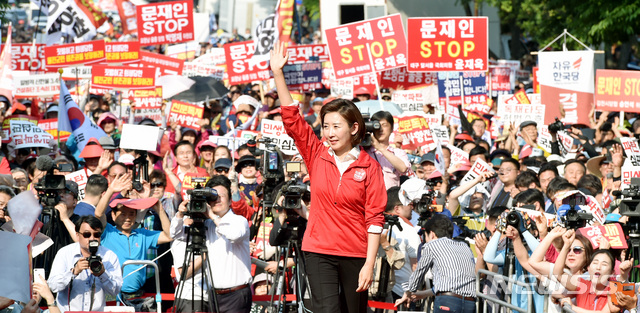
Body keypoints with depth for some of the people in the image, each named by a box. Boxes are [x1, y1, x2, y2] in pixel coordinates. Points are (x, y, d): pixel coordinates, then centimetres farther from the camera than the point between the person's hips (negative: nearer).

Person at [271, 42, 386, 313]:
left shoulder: (369, 167, -3)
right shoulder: (316, 155, 3)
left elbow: (375, 218, -5)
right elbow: (291, 118, -3)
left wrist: (369, 264, -11)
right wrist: (277, 73, -10)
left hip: (355, 255, -1)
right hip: (319, 252, 1)